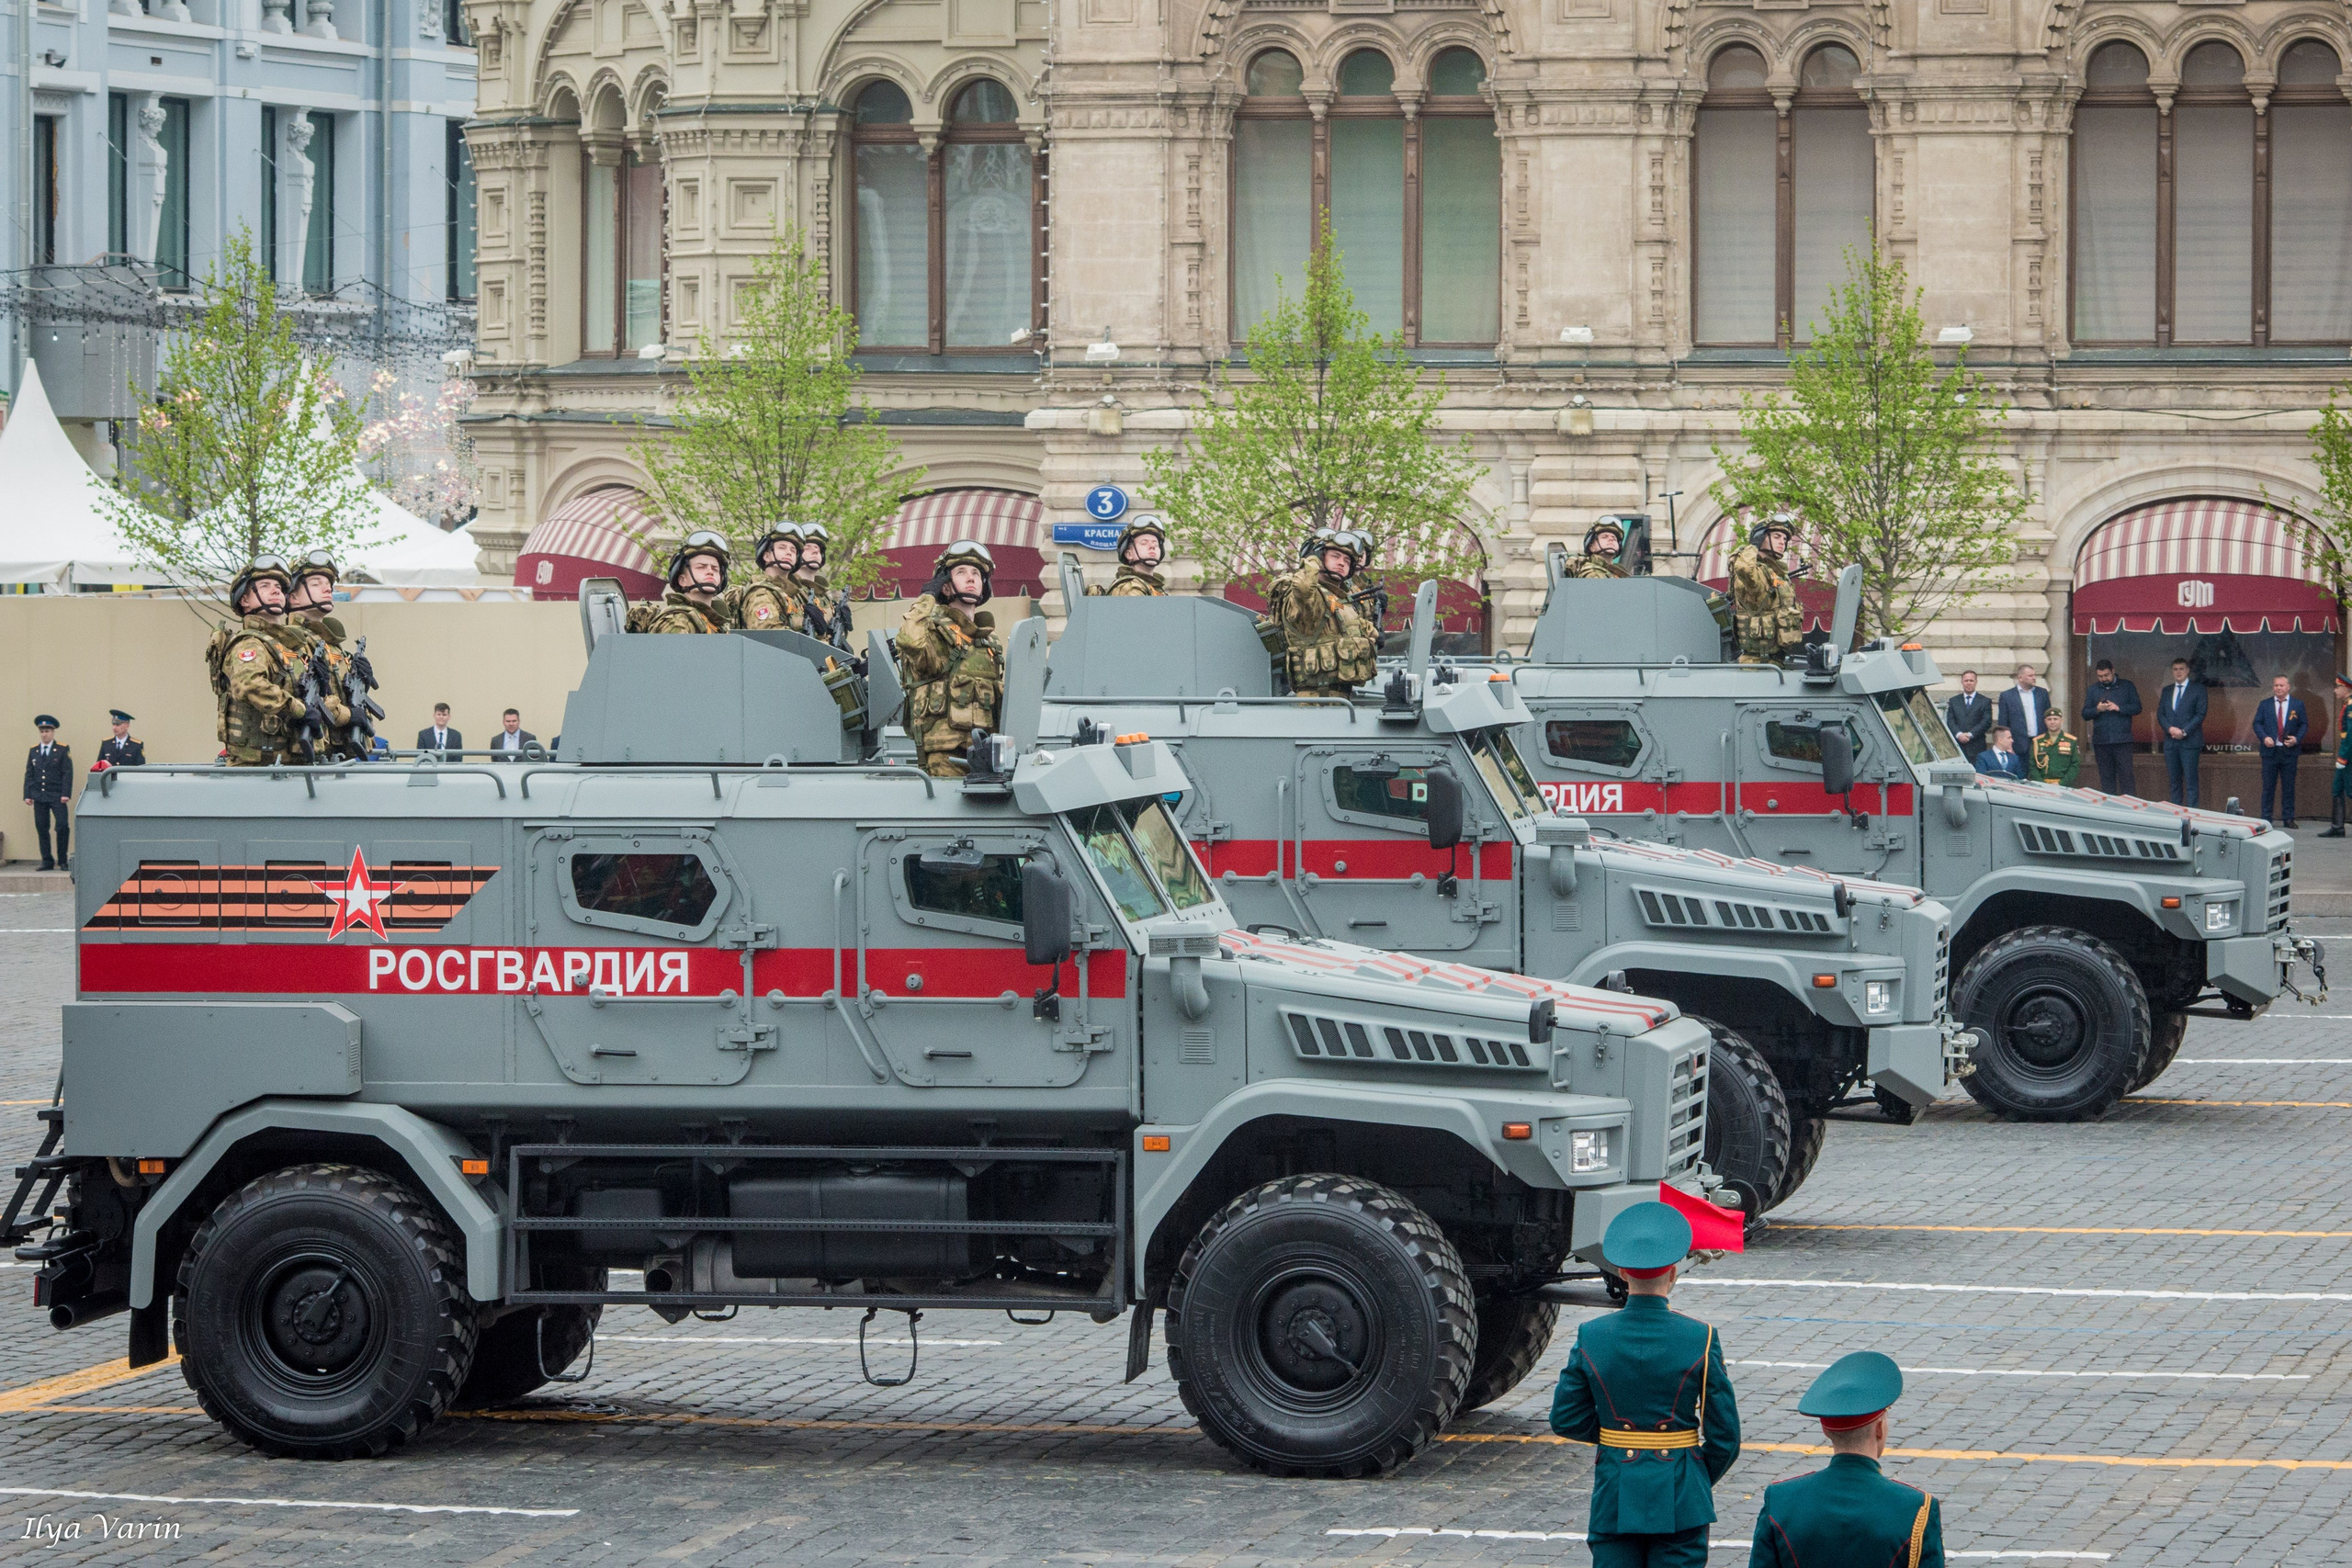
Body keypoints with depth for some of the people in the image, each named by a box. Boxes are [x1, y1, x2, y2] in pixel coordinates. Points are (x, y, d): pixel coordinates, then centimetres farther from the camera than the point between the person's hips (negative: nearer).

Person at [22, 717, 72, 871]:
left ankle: (62, 860, -1)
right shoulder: (33, 751, 12)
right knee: (42, 829, 2)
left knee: (62, 826, -13)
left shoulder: (62, 750, 2)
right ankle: (47, 862, 8)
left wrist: (65, 794, -11)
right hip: (39, 796, 4)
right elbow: (29, 775, 13)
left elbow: (67, 773, -2)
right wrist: (27, 795, 4)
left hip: (57, 796, -4)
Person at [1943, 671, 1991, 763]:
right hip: (1958, 747, 2)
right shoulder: (1953, 701, 17)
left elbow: (1987, 722, 0)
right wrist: (1959, 734, -12)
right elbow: (1950, 721, 7)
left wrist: (1970, 734, -11)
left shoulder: (1985, 701, 10)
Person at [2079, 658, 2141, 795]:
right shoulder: (2093, 690, 13)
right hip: (2101, 741, 3)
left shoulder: (2127, 687, 7)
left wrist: (2118, 708, -12)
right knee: (2106, 777, 5)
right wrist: (2097, 710, -10)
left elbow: (2137, 708, 1)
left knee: (2126, 776, -7)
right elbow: (2085, 713, 10)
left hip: (2122, 739, -3)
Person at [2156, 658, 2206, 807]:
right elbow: (2160, 714, 12)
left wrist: (2184, 732, -13)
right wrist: (2170, 729, -7)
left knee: (2191, 782, -7)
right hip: (2171, 742, 5)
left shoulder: (2198, 689, 2)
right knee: (2174, 782, 5)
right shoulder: (2166, 691, 17)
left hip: (2189, 741, -5)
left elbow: (2200, 714, -5)